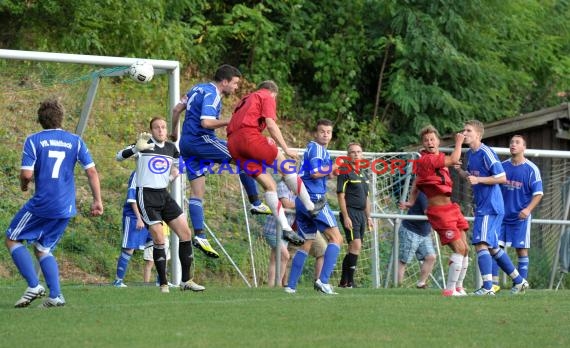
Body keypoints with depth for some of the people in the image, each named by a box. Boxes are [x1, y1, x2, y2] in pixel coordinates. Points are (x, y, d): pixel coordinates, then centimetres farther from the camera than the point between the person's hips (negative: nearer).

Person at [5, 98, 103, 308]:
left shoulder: (34, 140, -5)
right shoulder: (75, 141, 6)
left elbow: (27, 174, -13)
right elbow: (91, 171, 1)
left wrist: (24, 185, 10)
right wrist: (97, 200, 6)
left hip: (41, 204, -5)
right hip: (66, 208, 5)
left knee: (12, 240, 11)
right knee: (43, 249, 18)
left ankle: (33, 285, -4)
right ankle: (55, 296, 2)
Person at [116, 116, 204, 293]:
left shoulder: (171, 148, 10)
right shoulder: (145, 145, -7)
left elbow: (177, 167, 29)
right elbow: (119, 156, -17)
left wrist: (170, 178, 9)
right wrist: (136, 149, -34)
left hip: (164, 195, 6)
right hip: (146, 196, -6)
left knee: (186, 233, 1)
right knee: (159, 239, -12)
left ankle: (186, 281, 10)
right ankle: (163, 284, -2)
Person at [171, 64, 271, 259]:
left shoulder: (198, 89, 17)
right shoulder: (212, 95, -12)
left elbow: (177, 109, 22)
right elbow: (206, 122, -23)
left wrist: (174, 131, 32)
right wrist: (229, 123, -15)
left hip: (187, 144, 9)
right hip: (201, 140, -9)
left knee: (197, 192, 5)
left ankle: (199, 235, -3)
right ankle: (256, 204, -3)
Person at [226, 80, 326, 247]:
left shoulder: (246, 100, 34)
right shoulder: (267, 97, 10)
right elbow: (271, 124, -4)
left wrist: (265, 141, 36)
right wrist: (286, 149, -4)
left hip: (232, 143, 8)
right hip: (249, 135, -8)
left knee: (269, 185, 7)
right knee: (286, 168, 7)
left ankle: (286, 228, -2)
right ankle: (310, 206, 12)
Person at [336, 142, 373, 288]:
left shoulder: (363, 174, 18)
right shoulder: (345, 173, -6)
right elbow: (341, 196, -11)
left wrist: (368, 217, 19)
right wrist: (346, 217, -17)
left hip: (361, 214, 8)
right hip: (350, 212, -8)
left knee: (353, 249, 8)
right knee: (356, 246, -17)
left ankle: (344, 281, 13)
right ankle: (349, 281, -16)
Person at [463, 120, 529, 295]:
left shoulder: (486, 153, -15)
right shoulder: (470, 154, 13)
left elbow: (502, 178, -16)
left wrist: (478, 180, -22)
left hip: (490, 207, -10)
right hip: (481, 206, 10)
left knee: (481, 244, -18)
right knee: (492, 247, 15)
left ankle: (487, 287, -21)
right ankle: (519, 281, 26)